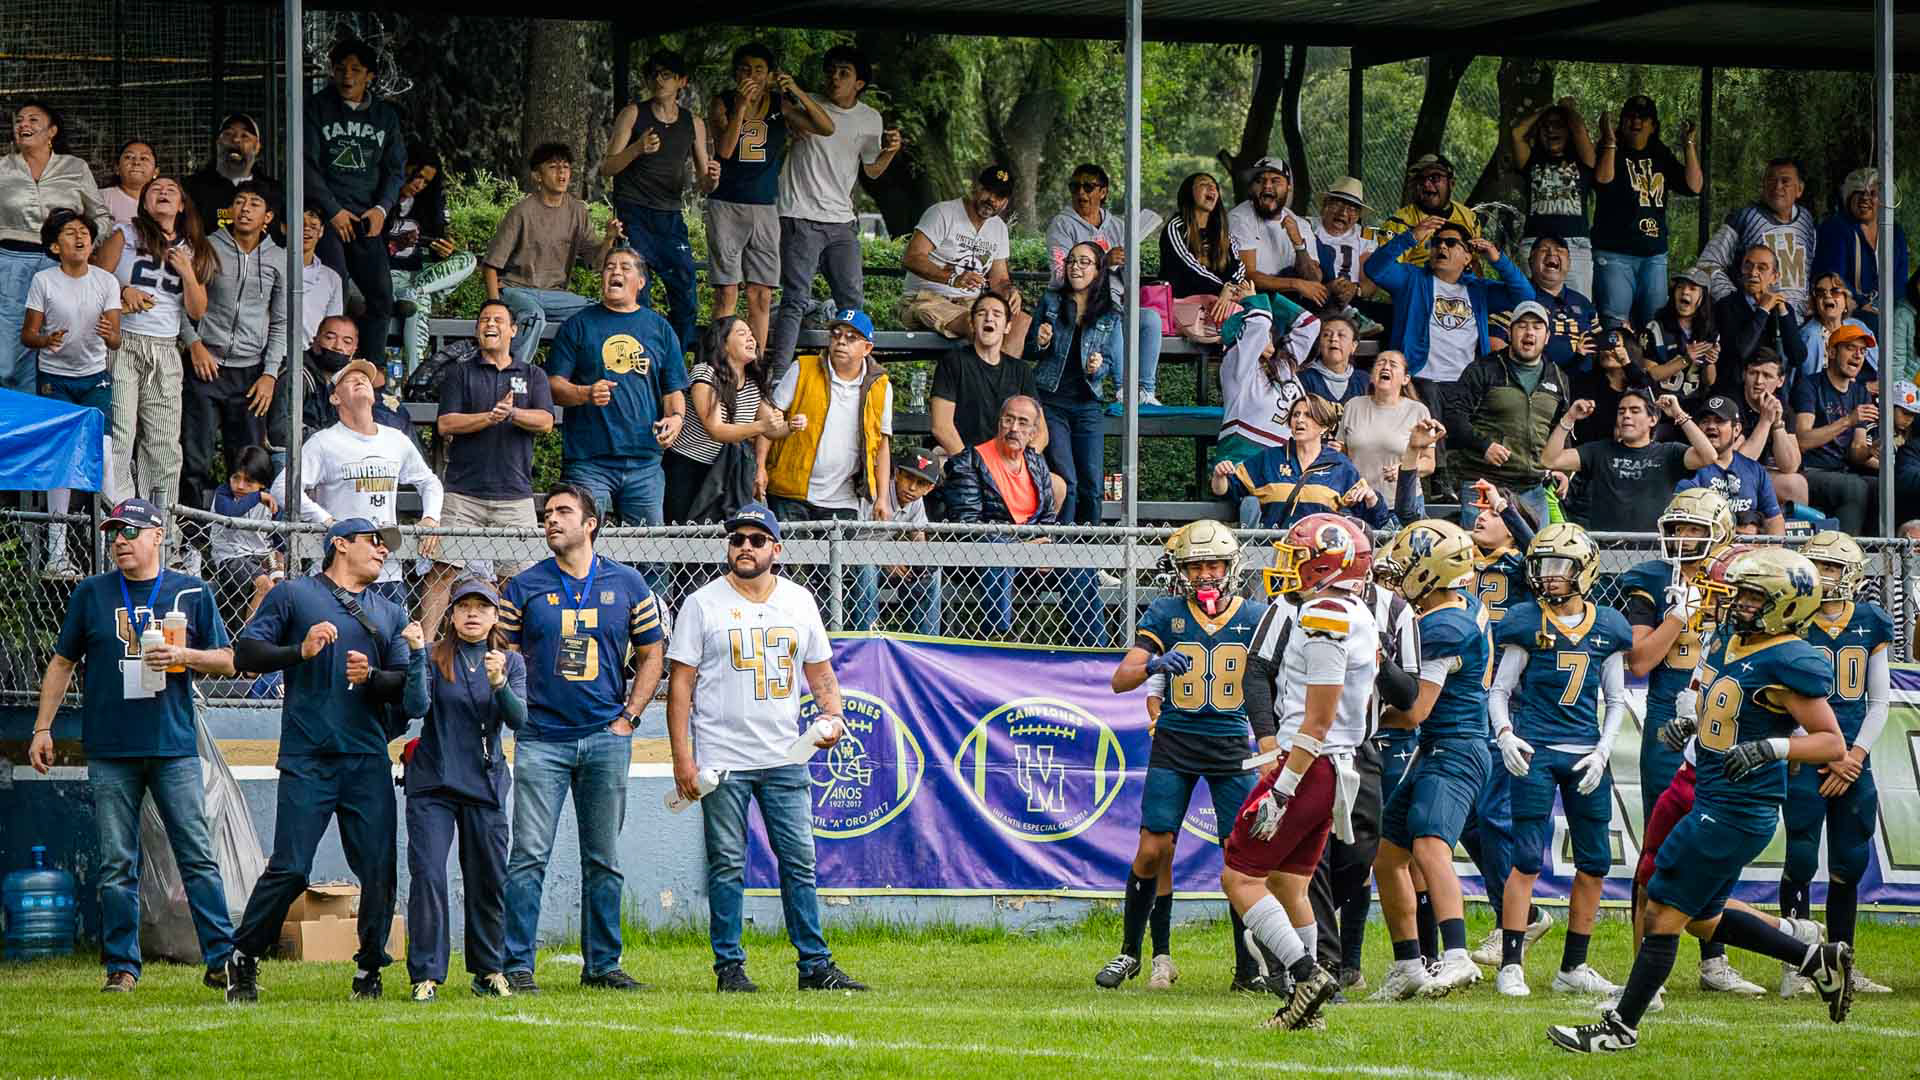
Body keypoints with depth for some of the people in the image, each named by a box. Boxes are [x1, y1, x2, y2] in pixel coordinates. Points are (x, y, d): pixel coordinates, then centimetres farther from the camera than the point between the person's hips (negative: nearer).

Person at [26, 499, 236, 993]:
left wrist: (184, 656, -10)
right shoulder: (91, 594, 9)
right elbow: (62, 663, 14)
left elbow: (226, 660, 9)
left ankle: (222, 960, -2)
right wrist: (42, 728, 7)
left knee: (198, 857, -3)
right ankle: (122, 966, 6)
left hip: (174, 747, -1)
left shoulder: (191, 592, 7)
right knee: (116, 864, 1)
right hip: (110, 749, 1)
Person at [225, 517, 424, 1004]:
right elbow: (245, 653, 2)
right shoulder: (292, 595, 9)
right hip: (307, 758, -4)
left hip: (368, 762, 4)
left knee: (379, 869, -2)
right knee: (289, 868, -10)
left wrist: (371, 677, -8)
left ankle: (369, 970, 11)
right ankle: (244, 960, 6)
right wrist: (300, 651, -13)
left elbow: (405, 686, 13)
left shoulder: (391, 614, 21)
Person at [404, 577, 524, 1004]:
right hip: (432, 783, -2)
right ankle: (426, 976, -9)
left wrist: (499, 682, -27)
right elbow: (417, 705, -15)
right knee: (427, 875, -11)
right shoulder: (433, 657, 0)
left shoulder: (511, 662, 5)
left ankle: (489, 971, 20)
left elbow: (518, 719, -9)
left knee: (489, 881, 6)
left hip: (486, 784, 2)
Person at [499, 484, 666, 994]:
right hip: (541, 737, -2)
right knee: (529, 855, -8)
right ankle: (517, 966, -7)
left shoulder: (627, 584, 7)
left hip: (606, 739, 2)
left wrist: (628, 717, 3)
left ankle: (602, 964, 14)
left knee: (604, 859, 7)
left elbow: (650, 654, 12)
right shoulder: (526, 587, 4)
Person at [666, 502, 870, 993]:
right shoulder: (703, 604, -1)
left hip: (785, 758, 3)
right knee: (727, 865, -1)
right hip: (723, 762, -3)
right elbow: (681, 682, -2)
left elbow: (820, 671, 19)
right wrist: (682, 758, -9)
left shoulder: (799, 601, 10)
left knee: (799, 861, 3)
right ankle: (729, 967, 5)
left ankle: (815, 965, 8)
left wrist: (832, 714, -2)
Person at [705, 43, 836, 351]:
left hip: (764, 208, 3)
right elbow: (724, 149, -14)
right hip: (726, 206, -3)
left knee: (761, 296, 2)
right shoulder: (723, 103, -1)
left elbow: (826, 128, -4)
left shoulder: (780, 105, 4)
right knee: (727, 293, -7)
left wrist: (797, 92, -15)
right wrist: (740, 107, -24)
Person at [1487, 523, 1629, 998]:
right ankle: (1510, 965, -3)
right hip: (1535, 751, -4)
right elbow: (1500, 689, 2)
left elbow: (1615, 700, 13)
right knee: (1527, 860, -7)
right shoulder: (1527, 622, -2)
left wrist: (1602, 751, 0)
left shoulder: (1608, 626, 7)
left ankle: (1574, 967, 16)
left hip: (1585, 755, 4)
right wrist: (1505, 735, -15)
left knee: (1594, 863, 5)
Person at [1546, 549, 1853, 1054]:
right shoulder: (1732, 643, 10)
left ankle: (1622, 1027, 7)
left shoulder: (1789, 662, -18)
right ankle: (1819, 960, 29)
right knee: (1702, 918, 20)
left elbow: (1832, 744, -19)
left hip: (1736, 813, -10)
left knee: (1663, 912, -4)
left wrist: (1769, 747, -31)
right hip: (1710, 799, 10)